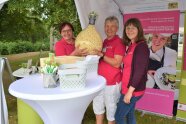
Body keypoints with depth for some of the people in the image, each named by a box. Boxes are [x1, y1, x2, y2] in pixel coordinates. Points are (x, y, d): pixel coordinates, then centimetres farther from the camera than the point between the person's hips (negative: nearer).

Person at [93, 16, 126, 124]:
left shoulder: (119, 42, -13)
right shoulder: (105, 42, 10)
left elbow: (116, 63, -21)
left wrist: (101, 55, -22)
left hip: (112, 82, -8)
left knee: (111, 108, 8)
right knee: (98, 105, 21)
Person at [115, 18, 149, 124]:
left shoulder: (141, 46, -18)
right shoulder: (131, 45, 9)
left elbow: (139, 71, -23)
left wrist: (130, 91, -22)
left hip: (134, 90, -8)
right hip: (128, 88, 8)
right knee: (129, 114, 20)